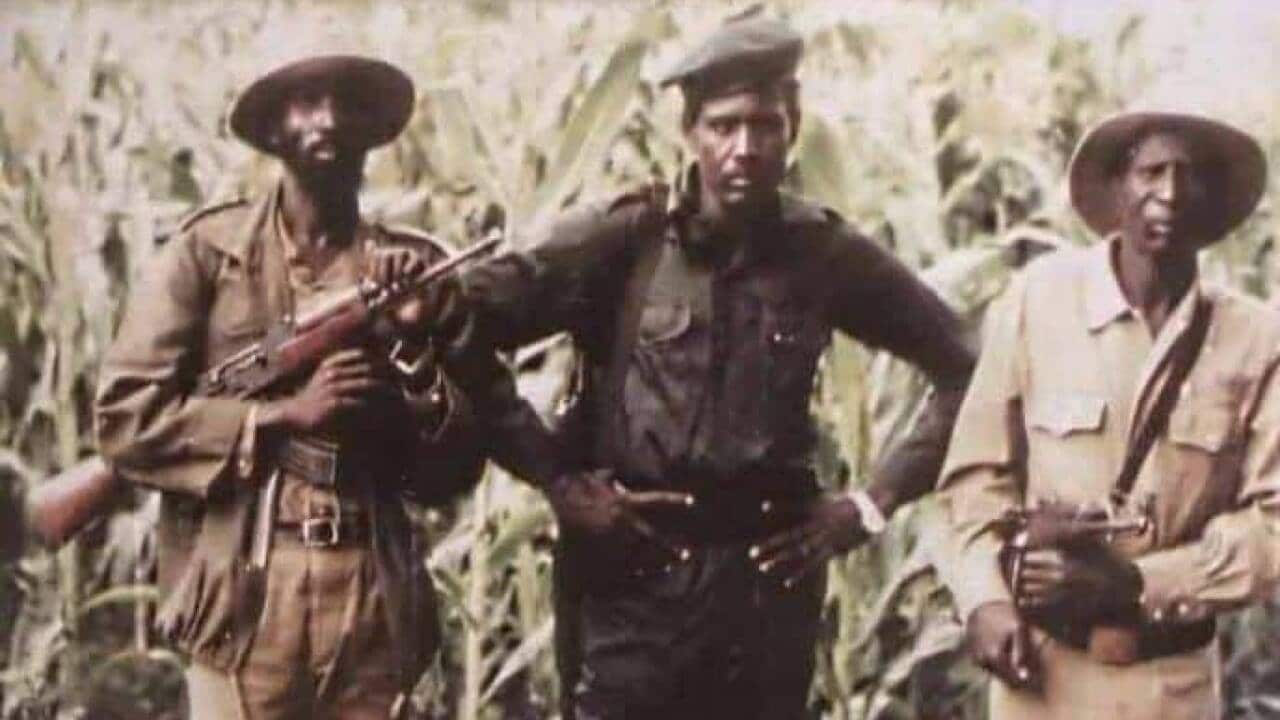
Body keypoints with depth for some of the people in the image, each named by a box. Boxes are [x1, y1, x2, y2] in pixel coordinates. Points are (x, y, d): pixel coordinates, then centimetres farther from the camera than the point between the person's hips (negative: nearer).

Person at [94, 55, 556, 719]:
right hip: (242, 603, -2)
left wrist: (415, 342, -6)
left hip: (376, 609, 2)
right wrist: (284, 415, -11)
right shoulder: (206, 253, 2)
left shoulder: (416, 269, 9)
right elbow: (124, 416, -4)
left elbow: (454, 469, 8)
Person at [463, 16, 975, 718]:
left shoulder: (827, 255, 3)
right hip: (629, 578, -2)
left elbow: (962, 369, 11)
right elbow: (471, 319, -8)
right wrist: (554, 479, -9)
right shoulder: (622, 236, -4)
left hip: (767, 577, 2)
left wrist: (873, 502, 5)